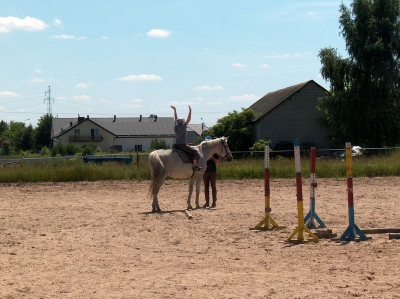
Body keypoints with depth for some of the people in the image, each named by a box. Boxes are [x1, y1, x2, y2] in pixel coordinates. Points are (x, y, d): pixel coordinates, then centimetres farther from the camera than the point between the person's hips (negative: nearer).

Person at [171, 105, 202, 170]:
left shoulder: (176, 127, 9)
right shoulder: (183, 127, -8)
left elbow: (176, 118, 21)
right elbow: (188, 119, -7)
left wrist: (174, 110, 29)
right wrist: (190, 111, -1)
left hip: (176, 145, 7)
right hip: (182, 145, -7)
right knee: (195, 152, -4)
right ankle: (195, 165, -14)